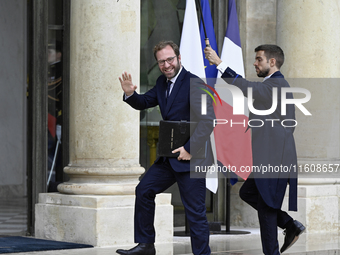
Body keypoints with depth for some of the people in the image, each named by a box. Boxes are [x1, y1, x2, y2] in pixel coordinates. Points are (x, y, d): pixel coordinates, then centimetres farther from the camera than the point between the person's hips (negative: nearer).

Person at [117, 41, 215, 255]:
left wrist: (189, 149, -24)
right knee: (144, 190, 13)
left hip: (191, 157, -9)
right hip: (169, 157, 9)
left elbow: (208, 121, -22)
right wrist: (130, 94, -2)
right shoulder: (163, 83, 10)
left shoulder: (194, 84, -17)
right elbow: (144, 103, 20)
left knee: (195, 212, -5)